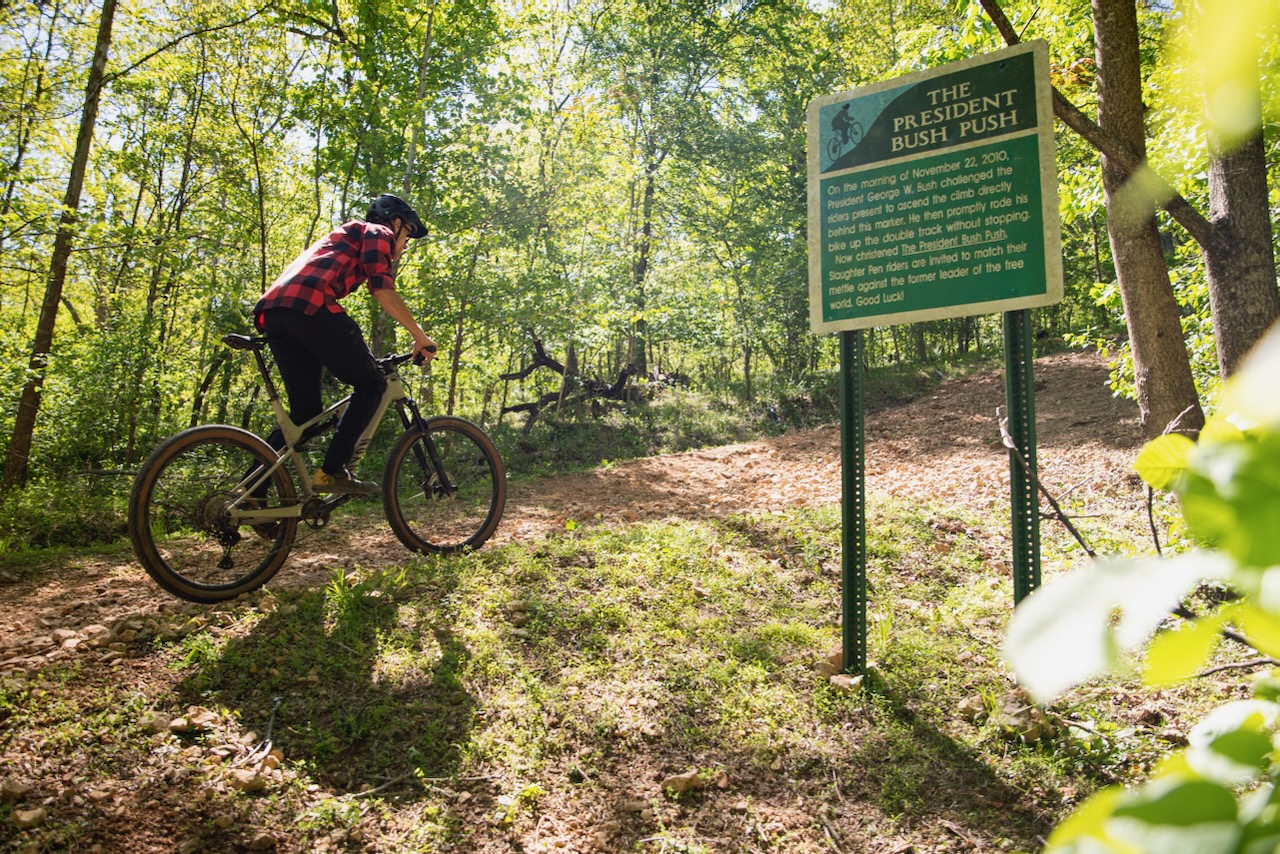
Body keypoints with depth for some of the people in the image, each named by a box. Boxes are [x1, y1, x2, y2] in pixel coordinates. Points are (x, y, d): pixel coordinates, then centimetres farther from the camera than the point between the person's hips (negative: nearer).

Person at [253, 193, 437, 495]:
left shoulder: (345, 236, 41)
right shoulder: (378, 232, 15)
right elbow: (382, 290, -3)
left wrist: (360, 357, 41)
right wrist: (420, 337, 2)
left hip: (271, 311, 9)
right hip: (309, 305, -8)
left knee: (304, 410, 12)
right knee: (371, 385, 2)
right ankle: (332, 471, -8)